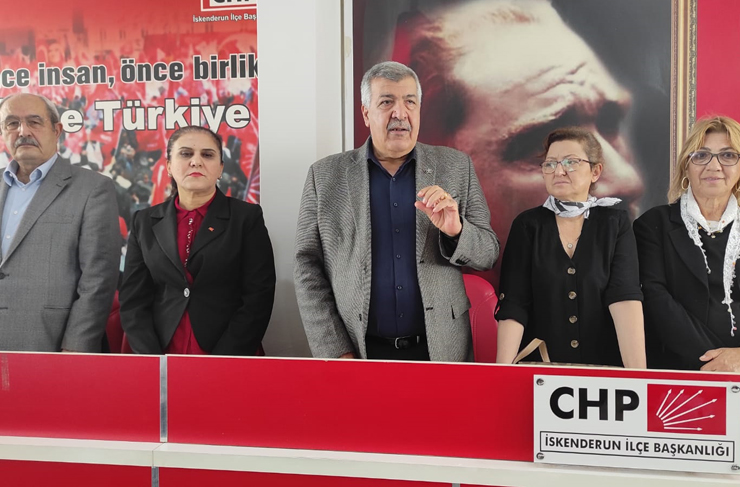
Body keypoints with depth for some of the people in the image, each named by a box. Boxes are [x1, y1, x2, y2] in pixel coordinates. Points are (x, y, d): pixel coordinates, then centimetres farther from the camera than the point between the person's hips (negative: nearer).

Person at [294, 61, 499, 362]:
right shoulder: (325, 176, 0)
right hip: (358, 351, -1)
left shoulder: (456, 168, 3)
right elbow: (308, 266, 0)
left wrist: (455, 230, -17)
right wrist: (335, 353, -7)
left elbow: (488, 254, 5)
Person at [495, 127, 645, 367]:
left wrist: (637, 372, -25)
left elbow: (625, 298, -13)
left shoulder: (615, 224, 0)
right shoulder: (527, 224, 0)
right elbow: (513, 304, -8)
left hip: (604, 366, 1)